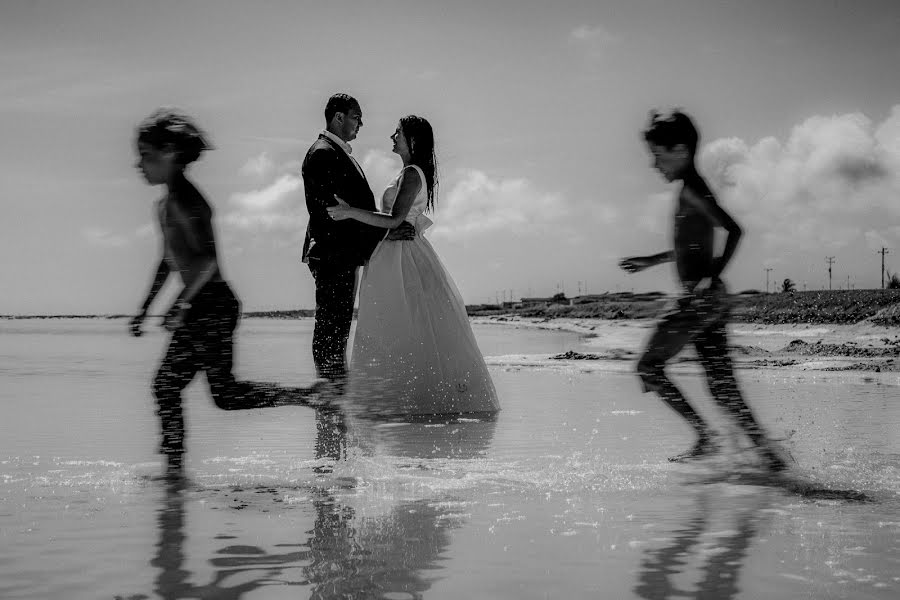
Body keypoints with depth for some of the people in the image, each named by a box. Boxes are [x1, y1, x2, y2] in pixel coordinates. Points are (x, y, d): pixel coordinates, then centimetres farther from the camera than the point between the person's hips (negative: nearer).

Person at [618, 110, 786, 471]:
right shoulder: (691, 190, 18)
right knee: (722, 388, 7)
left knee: (649, 367, -2)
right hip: (709, 301, 9)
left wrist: (713, 275, -21)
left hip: (701, 296, -9)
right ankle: (769, 455, 4)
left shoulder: (691, 190, -10)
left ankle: (706, 438, -5)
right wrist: (650, 261, 34)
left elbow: (733, 230, -21)